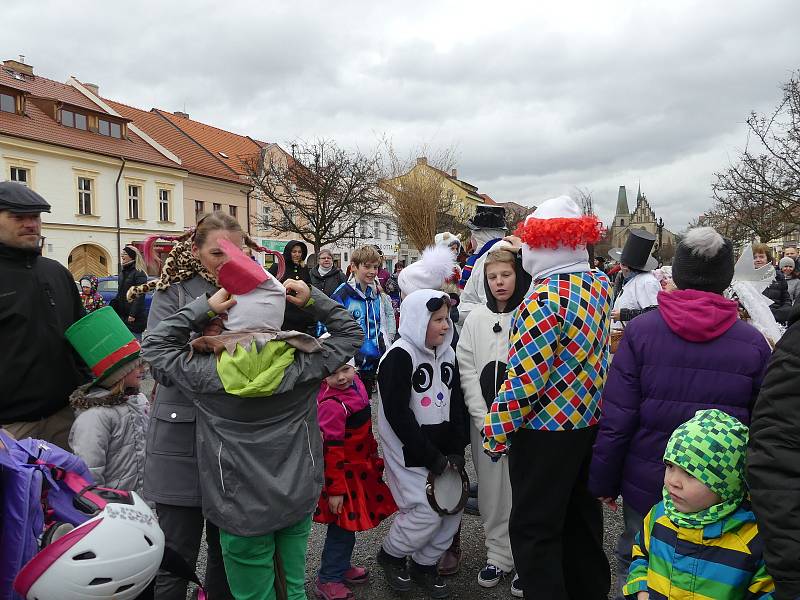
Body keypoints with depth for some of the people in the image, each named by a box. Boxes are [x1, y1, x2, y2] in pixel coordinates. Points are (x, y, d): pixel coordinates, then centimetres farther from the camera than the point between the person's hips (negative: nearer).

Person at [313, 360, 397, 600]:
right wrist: (335, 490, -21)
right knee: (343, 527, 3)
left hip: (358, 468, 9)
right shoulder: (332, 405, -28)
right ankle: (328, 580, 20)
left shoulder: (353, 385, 0)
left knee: (347, 525, 22)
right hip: (343, 474, -9)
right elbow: (332, 451, -25)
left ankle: (341, 567, 39)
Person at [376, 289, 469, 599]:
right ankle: (391, 554, 20)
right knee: (427, 512, -8)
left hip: (443, 449, 7)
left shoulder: (448, 353, 7)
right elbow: (397, 413, -19)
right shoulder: (400, 356, -16)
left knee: (453, 508, 6)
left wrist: (456, 450, -2)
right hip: (410, 453, -7)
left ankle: (424, 564, 27)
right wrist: (431, 457, -15)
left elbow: (457, 403, 9)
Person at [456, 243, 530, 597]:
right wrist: (484, 420, -5)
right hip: (484, 423, 3)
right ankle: (499, 556, 29)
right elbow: (467, 372, 3)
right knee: (491, 491, 11)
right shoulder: (475, 319, 6)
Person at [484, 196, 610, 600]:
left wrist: (496, 431, -13)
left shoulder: (543, 299, -24)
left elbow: (523, 378, -24)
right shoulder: (598, 284, 1)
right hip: (590, 420, 9)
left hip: (545, 428, -8)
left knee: (533, 529, 5)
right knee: (580, 516, 23)